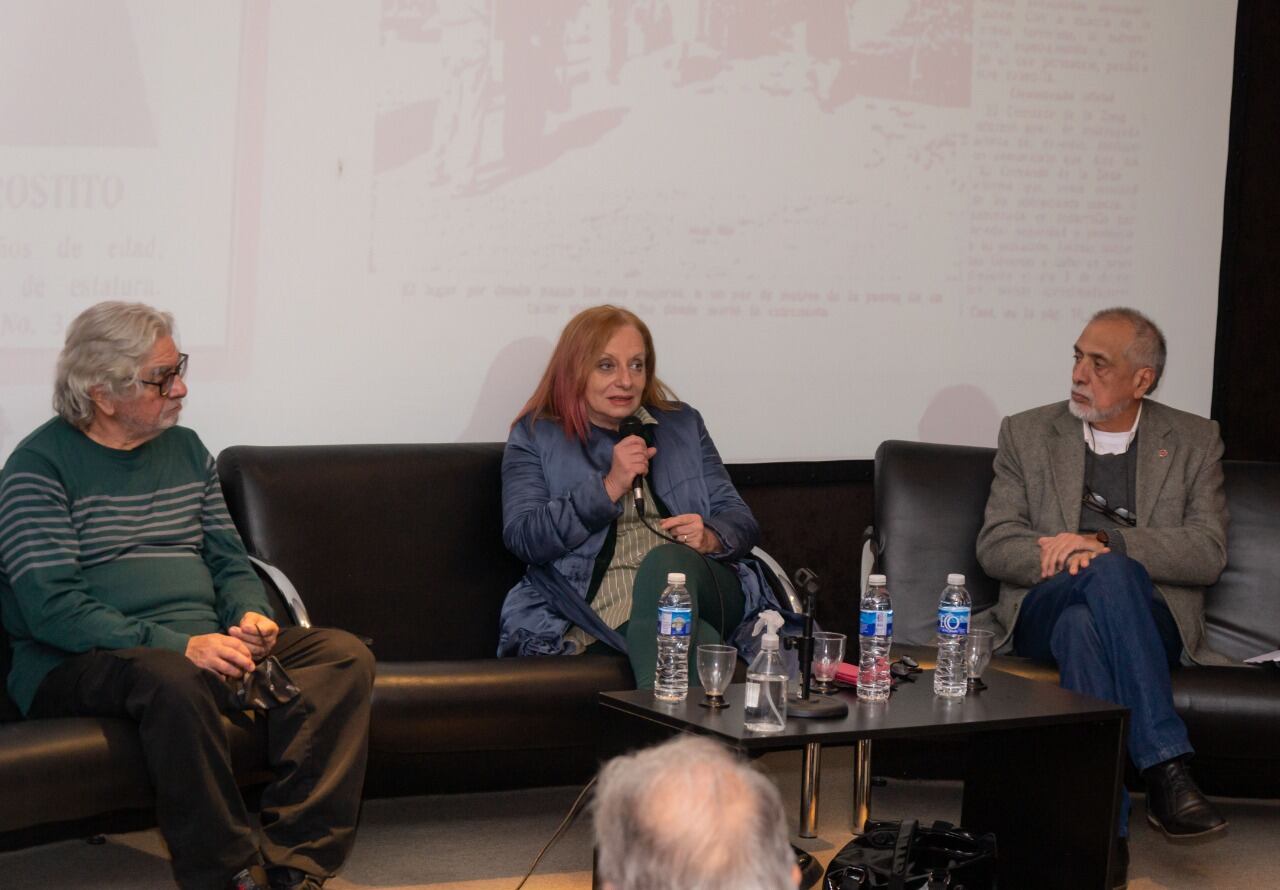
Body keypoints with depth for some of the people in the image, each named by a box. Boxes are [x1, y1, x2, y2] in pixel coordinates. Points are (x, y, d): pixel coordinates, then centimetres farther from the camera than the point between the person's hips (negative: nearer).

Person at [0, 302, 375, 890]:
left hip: (202, 648, 7)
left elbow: (229, 559, 22)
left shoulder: (185, 450, 18)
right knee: (174, 680, -40)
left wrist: (252, 618, -3)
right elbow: (53, 609, -14)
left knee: (345, 656, -15)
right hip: (78, 665, -7)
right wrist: (177, 645, -24)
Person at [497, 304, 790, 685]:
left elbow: (741, 521, 18)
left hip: (704, 588, 3)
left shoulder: (683, 425, 25)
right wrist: (609, 487, -7)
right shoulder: (535, 437, 15)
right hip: (605, 608, -3)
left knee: (666, 561, -37)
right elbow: (523, 539, 0)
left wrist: (711, 538, -8)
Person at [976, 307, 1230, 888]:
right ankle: (1166, 768, -43)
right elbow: (995, 546, 7)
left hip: (1151, 619, -1)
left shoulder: (1195, 442, 11)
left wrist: (1100, 543, -14)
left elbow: (1208, 554, -2)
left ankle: (1100, 826, -45)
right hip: (1042, 613, 1)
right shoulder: (1026, 434, 14)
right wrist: (1067, 557, -16)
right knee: (1110, 573, -36)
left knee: (1083, 624, -38)